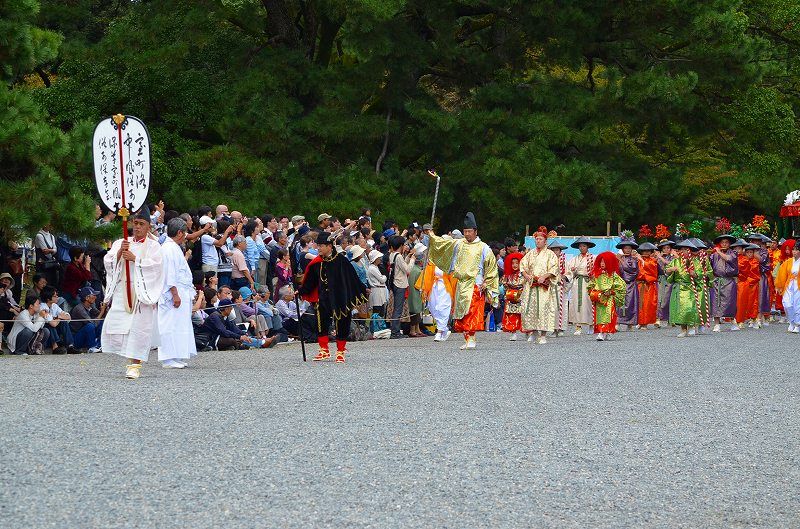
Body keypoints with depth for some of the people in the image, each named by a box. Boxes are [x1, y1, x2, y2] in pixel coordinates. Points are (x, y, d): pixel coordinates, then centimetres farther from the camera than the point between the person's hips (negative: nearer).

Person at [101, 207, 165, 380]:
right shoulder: (121, 243, 16)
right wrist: (120, 252, -11)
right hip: (122, 291, 4)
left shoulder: (153, 246, 4)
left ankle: (135, 364, -6)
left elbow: (155, 264, -11)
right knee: (113, 325, -4)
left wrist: (134, 258, -12)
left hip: (142, 291, -4)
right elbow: (108, 262, 6)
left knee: (139, 327, -10)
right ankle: (133, 357, 14)